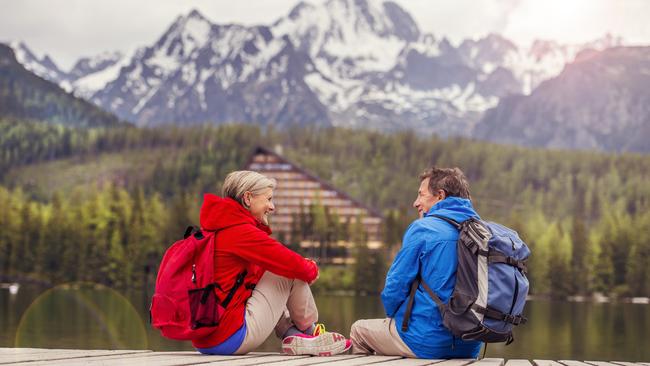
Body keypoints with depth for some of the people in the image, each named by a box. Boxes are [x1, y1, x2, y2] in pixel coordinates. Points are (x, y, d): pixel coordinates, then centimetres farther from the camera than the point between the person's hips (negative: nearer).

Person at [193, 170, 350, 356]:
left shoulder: (212, 230, 14)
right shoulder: (241, 231, -15)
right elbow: (292, 264, -13)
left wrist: (303, 266, 7)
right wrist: (311, 269, 11)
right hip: (231, 338, -10)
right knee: (290, 273, 1)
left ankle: (292, 335, 13)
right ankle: (309, 331, 22)